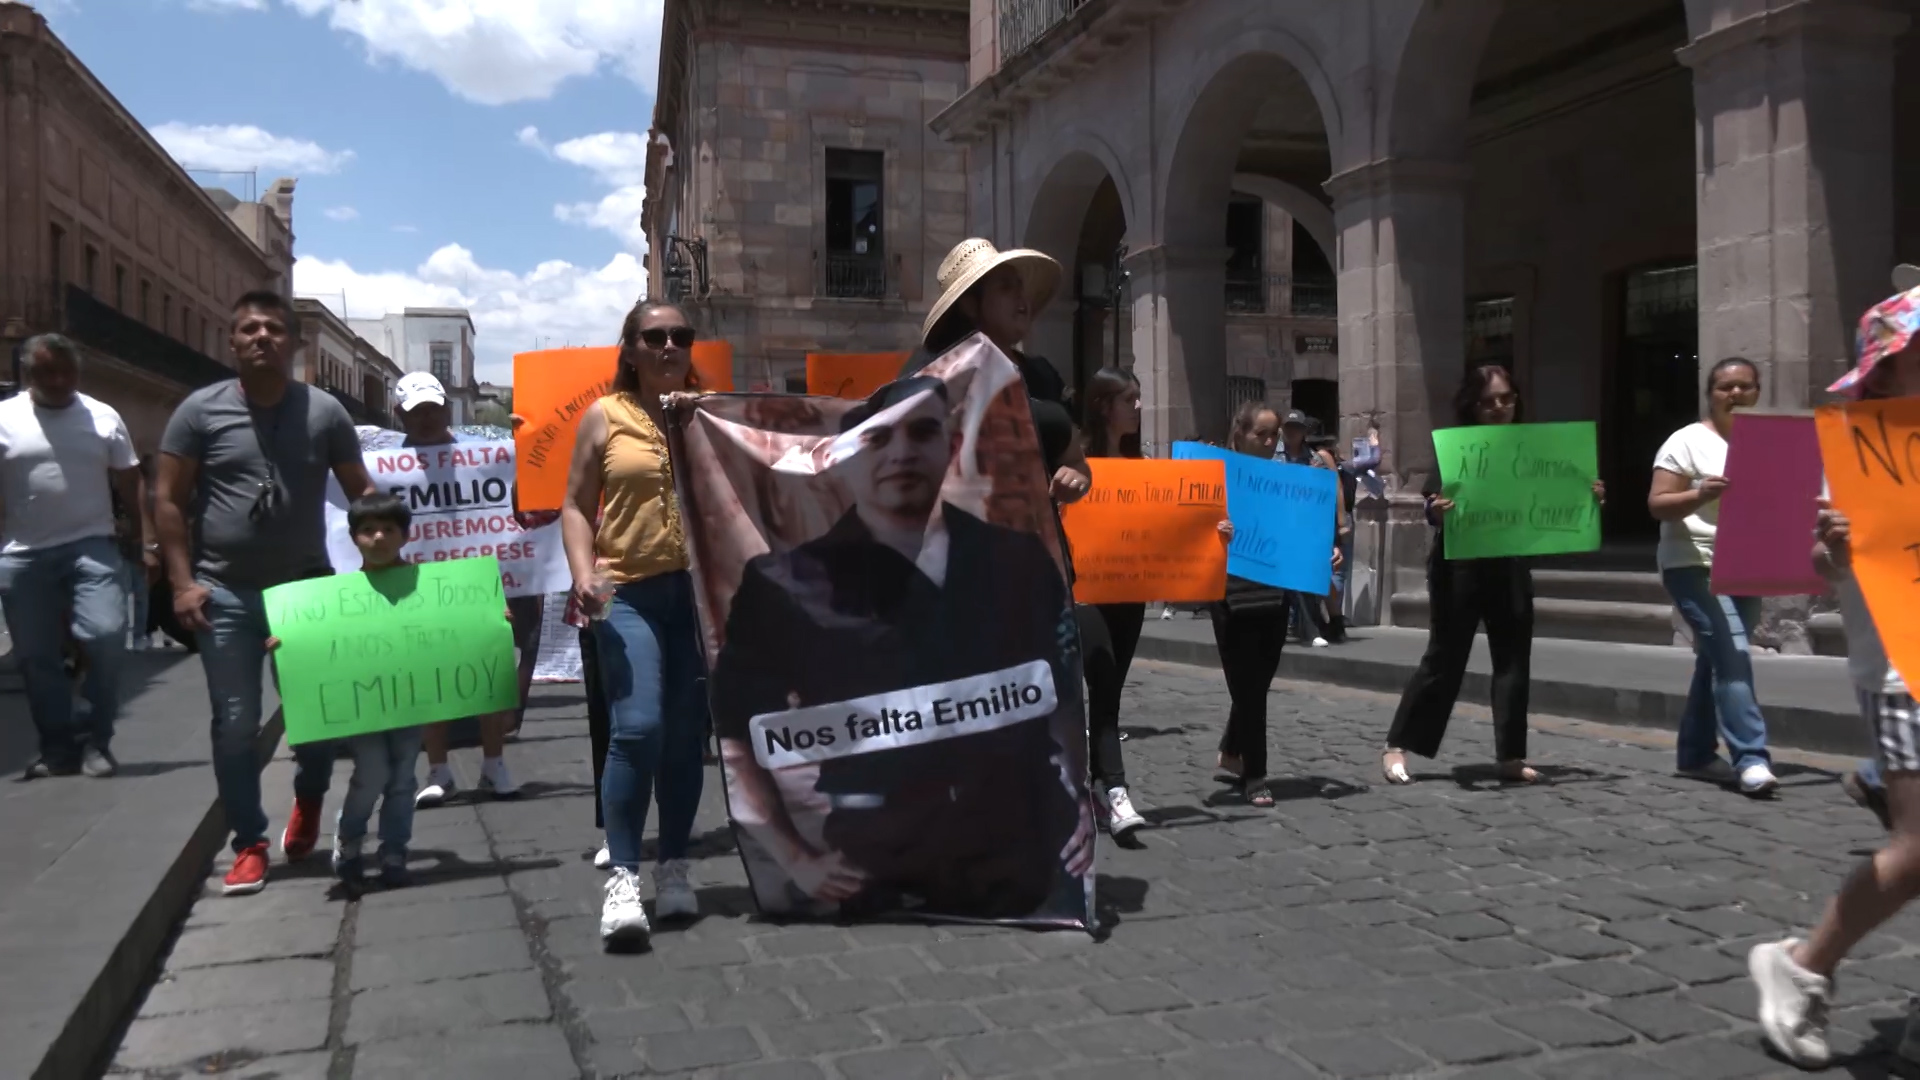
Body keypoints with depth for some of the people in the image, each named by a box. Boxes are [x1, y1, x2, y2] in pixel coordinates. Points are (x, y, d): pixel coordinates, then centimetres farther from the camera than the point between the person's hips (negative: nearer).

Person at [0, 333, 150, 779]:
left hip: (91, 546, -1)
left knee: (106, 637, -15)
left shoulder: (104, 417, 5)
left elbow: (131, 485, 8)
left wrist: (146, 542, 1)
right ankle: (58, 749, 18)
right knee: (36, 658, 6)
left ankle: (97, 741, 1)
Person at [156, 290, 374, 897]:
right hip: (225, 594, -1)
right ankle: (249, 844, 17)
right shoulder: (201, 410, -1)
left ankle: (309, 801, 37)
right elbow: (169, 501, 1)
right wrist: (182, 581, -6)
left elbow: (360, 493, 6)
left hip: (307, 587, 1)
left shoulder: (324, 412, 1)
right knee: (235, 725, 3)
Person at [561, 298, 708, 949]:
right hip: (628, 591, -2)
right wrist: (583, 575, -7)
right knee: (636, 729, -14)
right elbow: (576, 506, 7)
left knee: (686, 735, 6)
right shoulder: (604, 417, 6)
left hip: (700, 587, 2)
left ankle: (673, 868, 19)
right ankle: (622, 878, -6)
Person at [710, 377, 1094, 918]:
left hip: (1038, 877, 3)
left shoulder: (1020, 560, 5)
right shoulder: (788, 588, -4)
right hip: (882, 891, -2)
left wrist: (1086, 803, 7)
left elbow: (1077, 693, 15)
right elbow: (731, 736, 2)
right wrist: (796, 859, -2)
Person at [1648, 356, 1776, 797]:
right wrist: (1701, 494, -28)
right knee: (1732, 653, -19)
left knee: (1718, 659, 11)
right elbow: (1657, 505, -11)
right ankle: (1751, 759, -21)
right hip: (1696, 566, -6)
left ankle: (1696, 753, 21)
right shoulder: (1688, 441, -6)